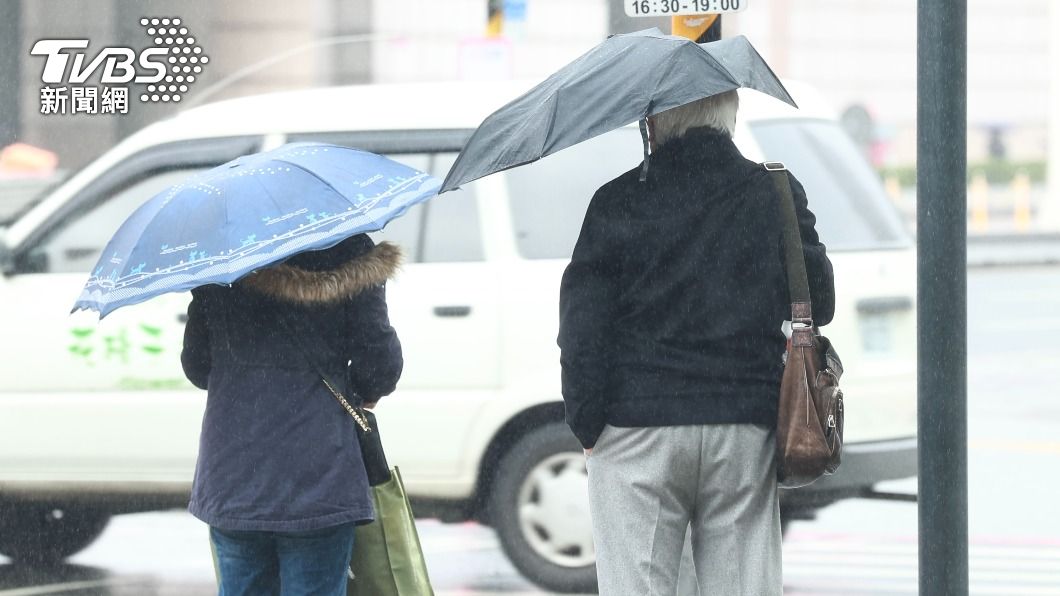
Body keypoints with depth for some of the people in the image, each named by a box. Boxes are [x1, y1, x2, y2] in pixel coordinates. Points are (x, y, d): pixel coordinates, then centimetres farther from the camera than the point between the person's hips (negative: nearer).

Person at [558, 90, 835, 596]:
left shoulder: (618, 202, -4)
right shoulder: (778, 195, 3)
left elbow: (581, 326, -7)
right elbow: (819, 304, 9)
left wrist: (585, 424, 0)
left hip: (636, 433, -2)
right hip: (746, 432, 2)